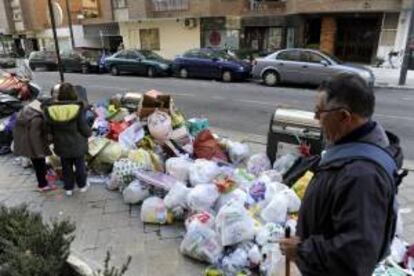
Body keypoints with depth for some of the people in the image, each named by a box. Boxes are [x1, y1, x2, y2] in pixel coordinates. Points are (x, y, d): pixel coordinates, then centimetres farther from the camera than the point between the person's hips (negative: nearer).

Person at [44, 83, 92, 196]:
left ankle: (68, 188, 33)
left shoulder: (51, 109, -12)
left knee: (66, 167, 19)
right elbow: (84, 128, -17)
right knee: (80, 165, 18)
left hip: (62, 145, 3)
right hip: (77, 144, -2)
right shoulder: (78, 108, -23)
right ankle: (82, 185, 35)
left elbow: (50, 129, -2)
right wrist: (89, 132, 5)